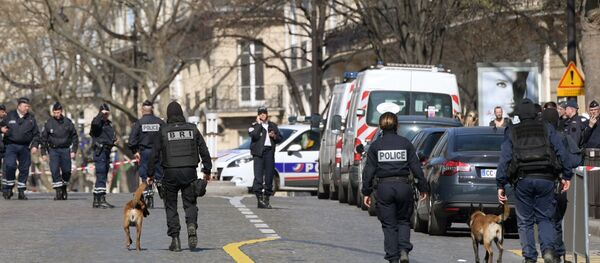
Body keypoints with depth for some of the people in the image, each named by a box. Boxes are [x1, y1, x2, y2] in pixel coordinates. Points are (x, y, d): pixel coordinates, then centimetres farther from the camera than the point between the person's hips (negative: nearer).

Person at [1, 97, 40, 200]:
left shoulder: (31, 118, 9)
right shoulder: (10, 116, 5)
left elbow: (36, 134, 10)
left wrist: (35, 145, -2)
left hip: (25, 147, 2)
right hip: (11, 145, -2)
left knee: (24, 169, 3)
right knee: (10, 166, -16)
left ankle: (21, 191, 12)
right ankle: (8, 187, 0)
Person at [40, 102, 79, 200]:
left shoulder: (68, 122, 2)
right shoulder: (48, 123, 0)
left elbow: (74, 137, 7)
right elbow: (44, 139, 7)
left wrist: (73, 151, 0)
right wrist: (44, 153, 4)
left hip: (65, 149, 1)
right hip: (53, 150, -1)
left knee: (66, 171, 1)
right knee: (54, 170, -12)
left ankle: (64, 188, 24)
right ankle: (58, 191, -8)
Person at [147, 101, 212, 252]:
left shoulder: (163, 131, -1)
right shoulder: (192, 129, 5)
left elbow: (154, 154, -2)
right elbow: (204, 150, 6)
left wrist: (150, 174, 5)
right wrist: (207, 170, 15)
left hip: (170, 173, -1)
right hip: (189, 172, 1)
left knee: (171, 206, 9)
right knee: (190, 203, 11)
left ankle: (175, 239, 4)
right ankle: (191, 225, -19)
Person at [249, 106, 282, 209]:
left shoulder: (273, 125, 17)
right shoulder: (254, 125, 5)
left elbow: (280, 139, 19)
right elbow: (254, 136, -15)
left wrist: (274, 136, -3)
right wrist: (259, 124, -9)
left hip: (269, 151, 4)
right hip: (258, 152, -4)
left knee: (269, 176, 5)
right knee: (258, 176, -11)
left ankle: (266, 199, 12)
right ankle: (259, 199, -14)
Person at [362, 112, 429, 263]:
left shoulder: (376, 146, 1)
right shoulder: (406, 144, 3)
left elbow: (369, 171, 0)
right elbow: (416, 167, 2)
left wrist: (366, 192, 4)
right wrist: (423, 188, 7)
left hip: (384, 188, -1)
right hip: (403, 185, 1)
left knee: (389, 225, 6)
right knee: (403, 221, 15)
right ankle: (404, 250, -7)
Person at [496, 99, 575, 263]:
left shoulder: (511, 133, 8)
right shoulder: (547, 129, 9)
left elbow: (504, 159, 2)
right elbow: (562, 153, 3)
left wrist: (500, 185, 2)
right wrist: (566, 176, 6)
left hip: (522, 180, 0)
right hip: (545, 179, 0)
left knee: (525, 221, 9)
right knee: (544, 218, 10)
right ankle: (548, 249, -14)